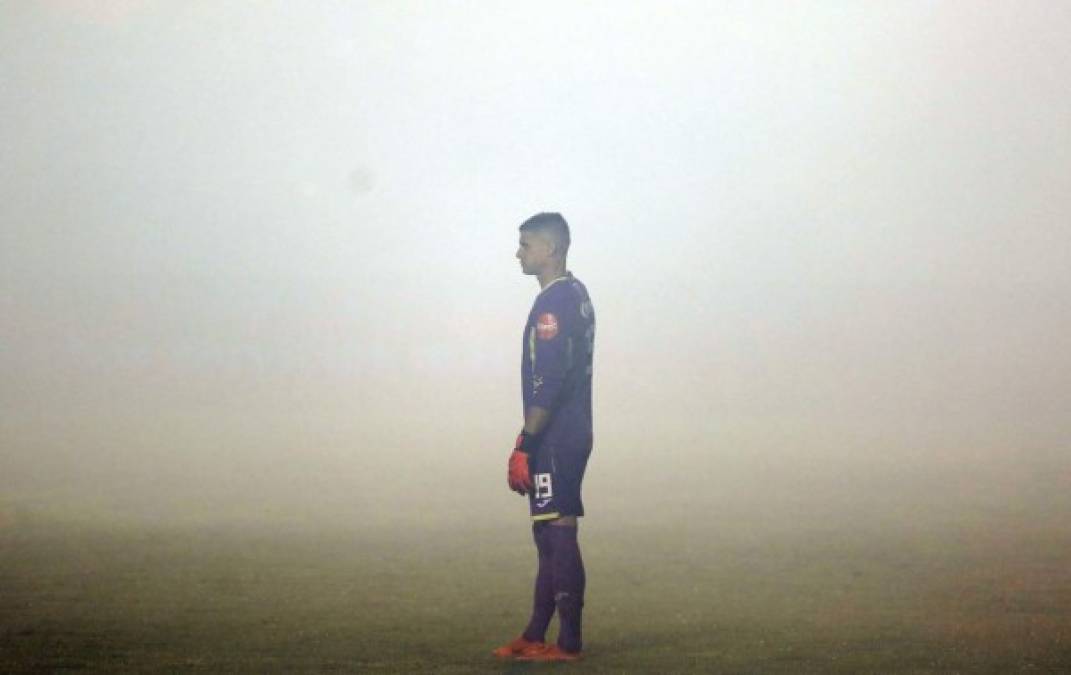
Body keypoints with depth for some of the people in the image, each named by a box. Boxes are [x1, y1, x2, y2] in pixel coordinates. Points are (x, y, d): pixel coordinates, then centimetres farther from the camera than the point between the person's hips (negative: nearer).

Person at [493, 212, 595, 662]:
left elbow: (547, 384, -21)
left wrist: (524, 446, -20)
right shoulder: (577, 296, 15)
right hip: (572, 435, 10)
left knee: (558, 533, -7)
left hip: (555, 439, -10)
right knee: (550, 534, 12)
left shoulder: (553, 303, -15)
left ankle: (568, 643, -3)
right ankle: (535, 637, 19)